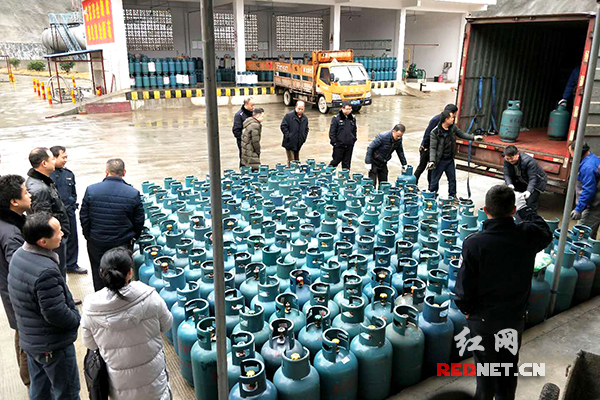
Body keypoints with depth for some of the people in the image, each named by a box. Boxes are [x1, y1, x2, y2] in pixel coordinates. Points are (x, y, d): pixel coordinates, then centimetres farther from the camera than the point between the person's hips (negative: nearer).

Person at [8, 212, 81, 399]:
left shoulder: (18, 255, -4)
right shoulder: (46, 272, -33)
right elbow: (56, 314, -28)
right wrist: (77, 319, -9)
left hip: (29, 340, 9)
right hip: (53, 346, -9)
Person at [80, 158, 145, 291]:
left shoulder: (91, 190, -10)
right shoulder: (133, 194, -13)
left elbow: (84, 217, -3)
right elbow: (139, 222, -5)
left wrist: (89, 236, 12)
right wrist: (132, 238, 12)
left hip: (96, 244, 1)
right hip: (123, 245, -1)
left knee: (99, 277, 20)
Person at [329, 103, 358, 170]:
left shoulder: (353, 119, 9)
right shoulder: (336, 119, -8)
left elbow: (354, 131, 20)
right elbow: (332, 132, -7)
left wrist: (354, 139, 13)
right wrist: (334, 142, -10)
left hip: (349, 145, 4)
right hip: (339, 145, -4)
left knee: (347, 162, 11)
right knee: (336, 160, 5)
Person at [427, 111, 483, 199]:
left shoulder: (453, 127, -1)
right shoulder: (435, 132, -19)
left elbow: (461, 134, 18)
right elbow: (433, 148, -18)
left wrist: (473, 137, 12)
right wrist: (432, 161, -27)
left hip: (450, 159, 6)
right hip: (440, 160, -6)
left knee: (452, 179, 15)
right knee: (435, 180, 2)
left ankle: (452, 197, 29)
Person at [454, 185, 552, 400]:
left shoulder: (474, 243, -26)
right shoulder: (528, 236, -17)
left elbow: (464, 288, -20)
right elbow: (546, 232, 10)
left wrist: (466, 309, 1)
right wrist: (525, 209, 22)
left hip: (483, 320, -3)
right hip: (515, 318, 3)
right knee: (509, 367, 23)